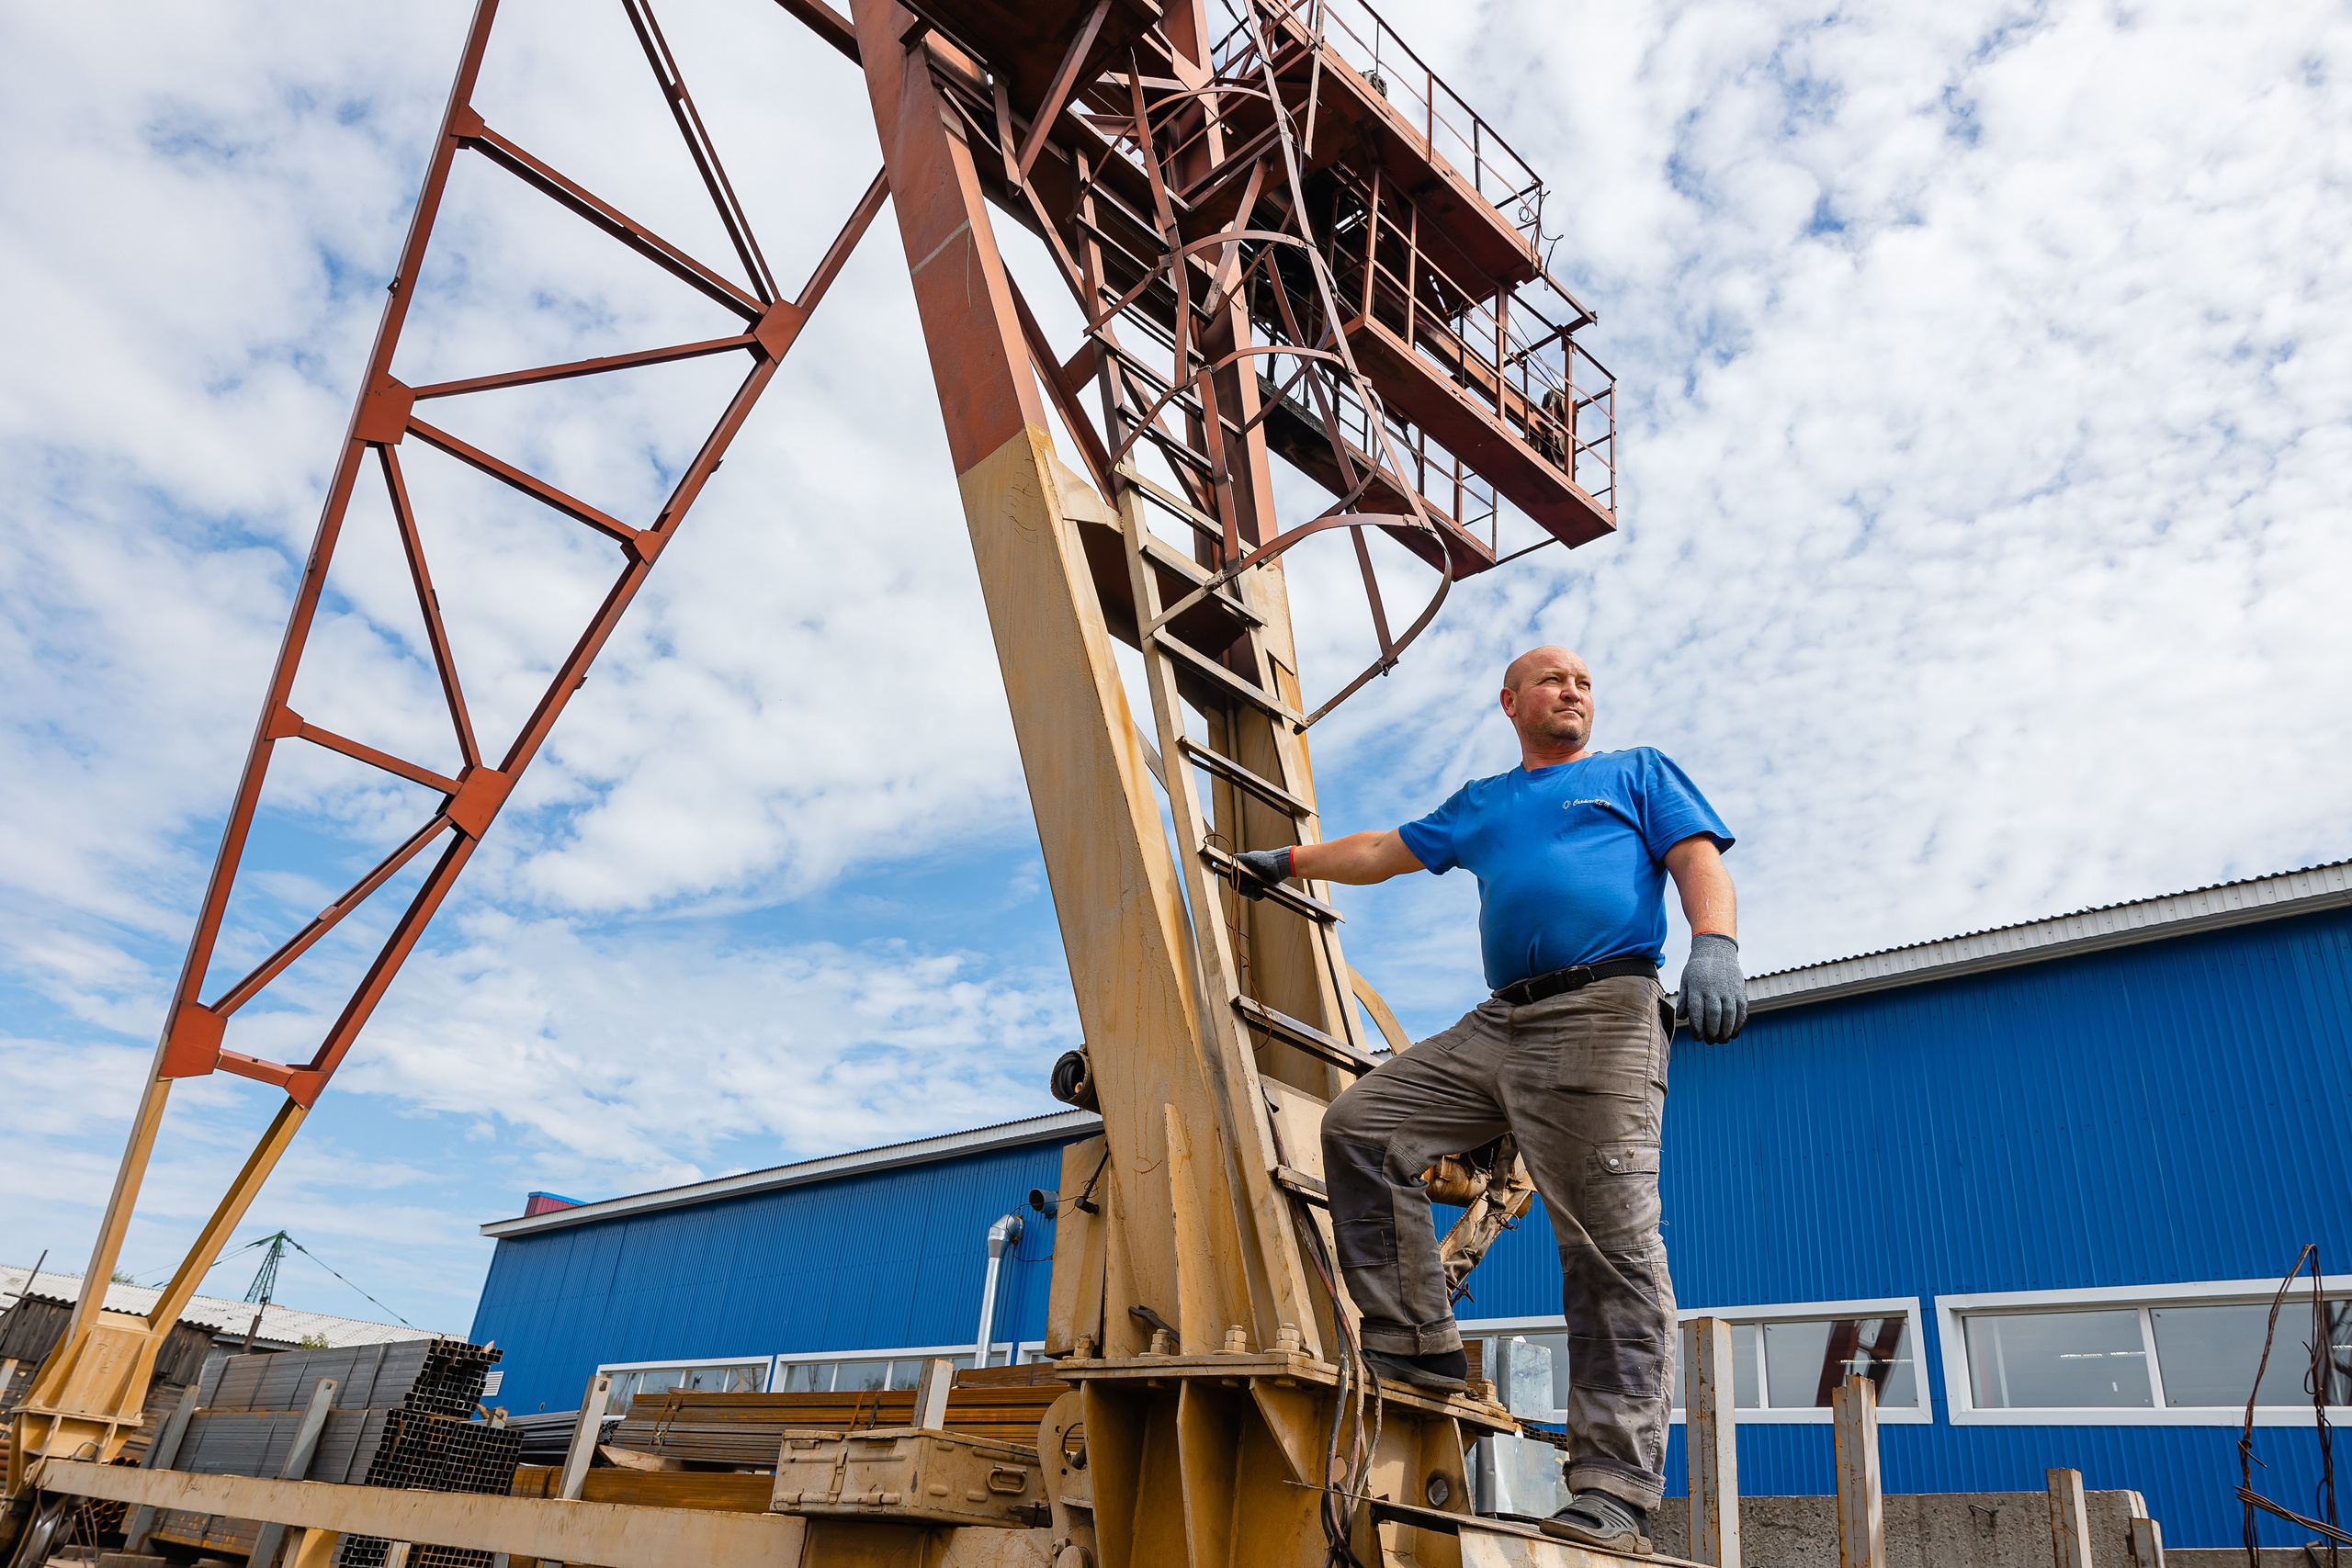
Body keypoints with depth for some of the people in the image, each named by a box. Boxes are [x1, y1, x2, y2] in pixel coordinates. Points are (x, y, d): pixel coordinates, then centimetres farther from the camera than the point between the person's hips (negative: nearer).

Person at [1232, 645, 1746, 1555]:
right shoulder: (1481, 804, 29)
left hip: (1603, 1012, -5)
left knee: (1612, 1246, -13)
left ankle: (1615, 1490, -12)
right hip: (1496, 1026, 6)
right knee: (1359, 1125, -5)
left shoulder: (1638, 772, 18)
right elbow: (1385, 852, 36)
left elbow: (1700, 863, 4)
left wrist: (1715, 947, -16)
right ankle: (1418, 1344, -1)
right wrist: (1291, 861, 41)